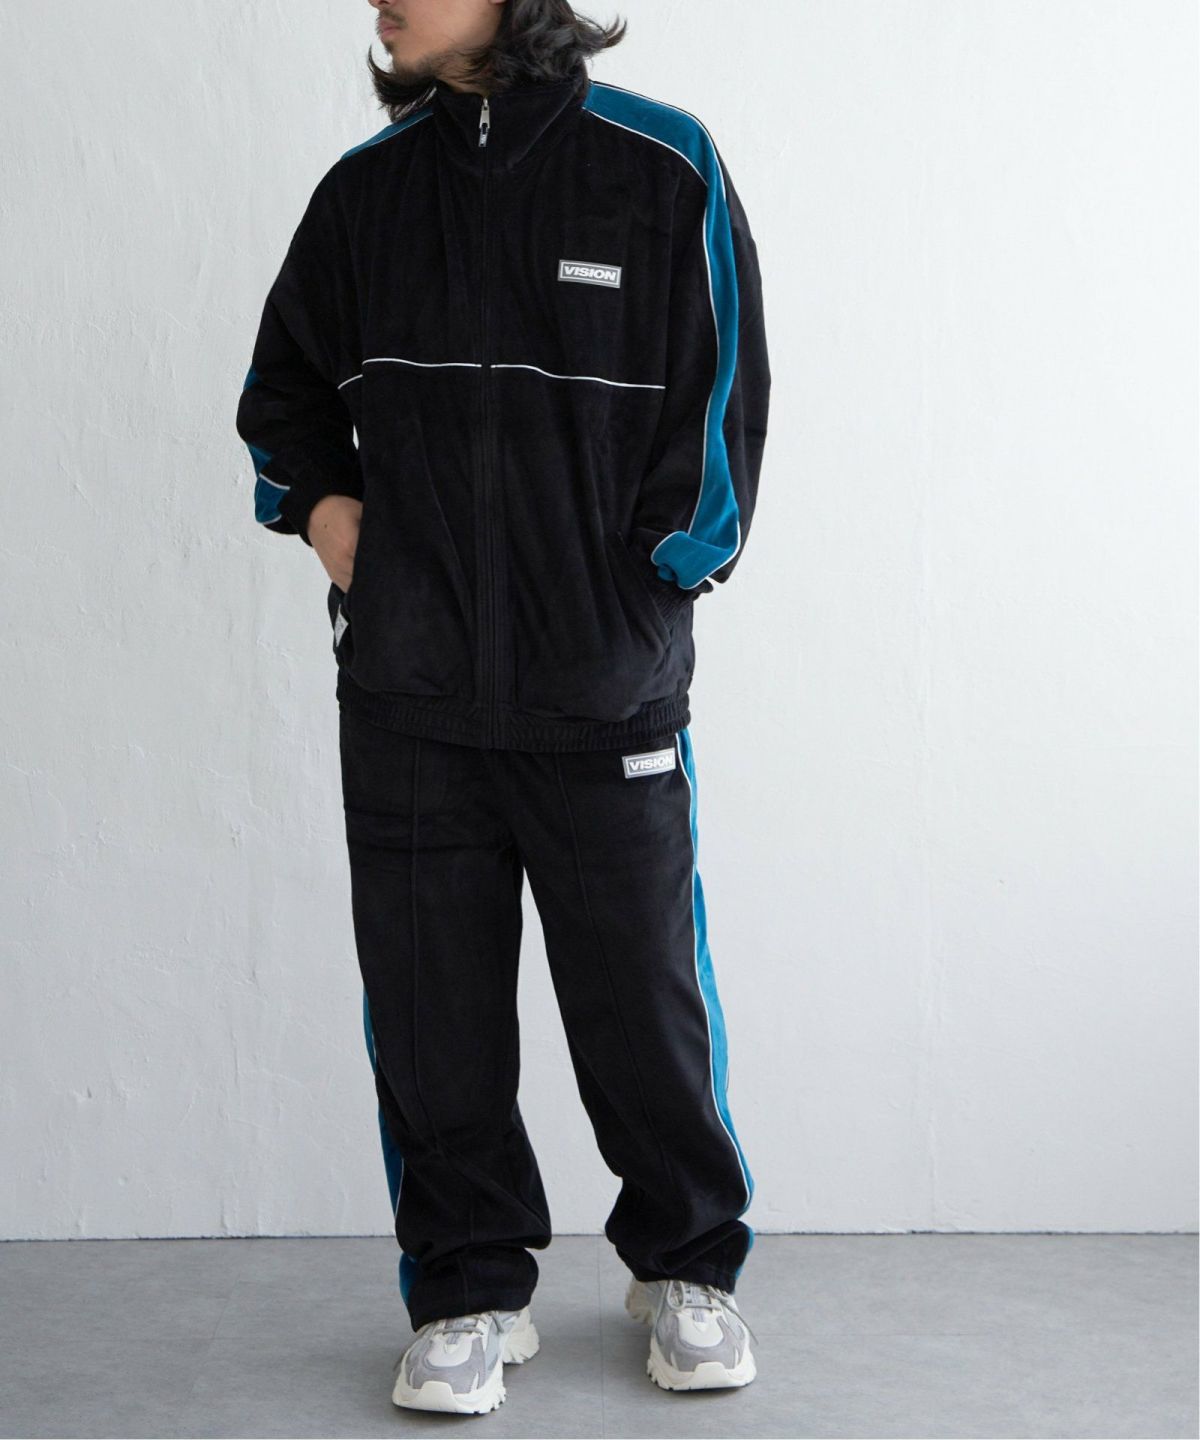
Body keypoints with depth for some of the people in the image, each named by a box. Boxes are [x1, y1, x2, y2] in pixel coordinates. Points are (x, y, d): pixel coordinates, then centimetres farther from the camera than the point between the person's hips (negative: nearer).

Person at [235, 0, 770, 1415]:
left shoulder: (661, 168, -3)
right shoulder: (366, 187, 8)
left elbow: (722, 409, 0)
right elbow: (283, 386, 22)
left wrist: (628, 608, -3)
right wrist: (321, 506, 4)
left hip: (606, 690, -3)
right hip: (405, 698, 3)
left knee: (645, 994, 7)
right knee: (432, 1006, 7)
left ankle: (684, 1264, 28)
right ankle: (471, 1290, 23)